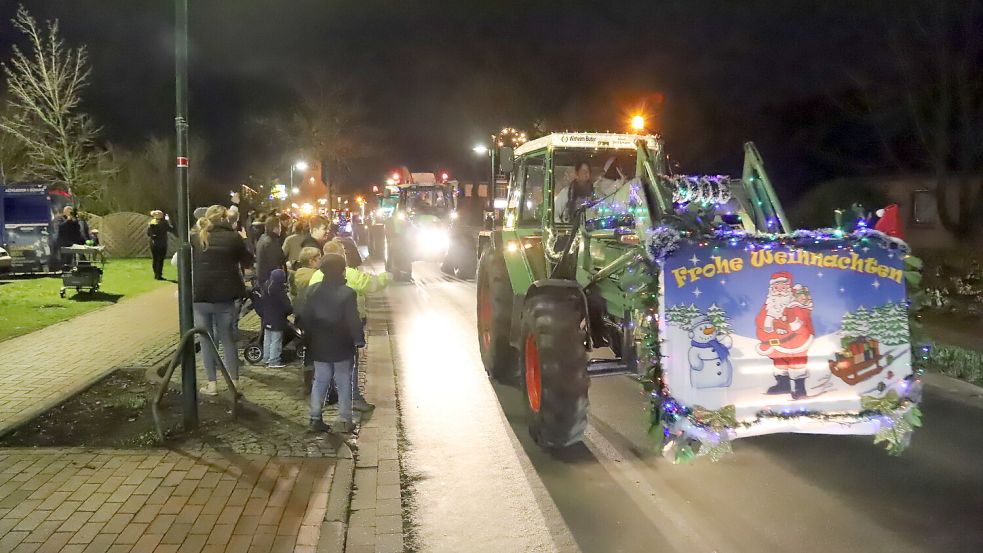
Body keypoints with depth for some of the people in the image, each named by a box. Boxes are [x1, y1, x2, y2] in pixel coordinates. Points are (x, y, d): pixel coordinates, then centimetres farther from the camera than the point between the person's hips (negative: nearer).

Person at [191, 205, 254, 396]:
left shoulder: (195, 239, 0)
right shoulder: (234, 238, -4)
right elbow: (248, 262, 9)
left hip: (200, 297, 0)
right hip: (225, 297, 0)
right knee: (228, 339, 12)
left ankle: (211, 384, 12)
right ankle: (234, 382, 16)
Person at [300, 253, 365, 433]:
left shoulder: (312, 290, -2)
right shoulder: (347, 293, -17)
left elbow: (304, 317, 2)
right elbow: (353, 320, -17)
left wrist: (310, 335, 14)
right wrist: (359, 340, -5)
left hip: (319, 346, 4)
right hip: (342, 347, -4)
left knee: (320, 381, 14)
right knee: (343, 383, 6)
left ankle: (315, 418, 14)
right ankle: (344, 421, 9)